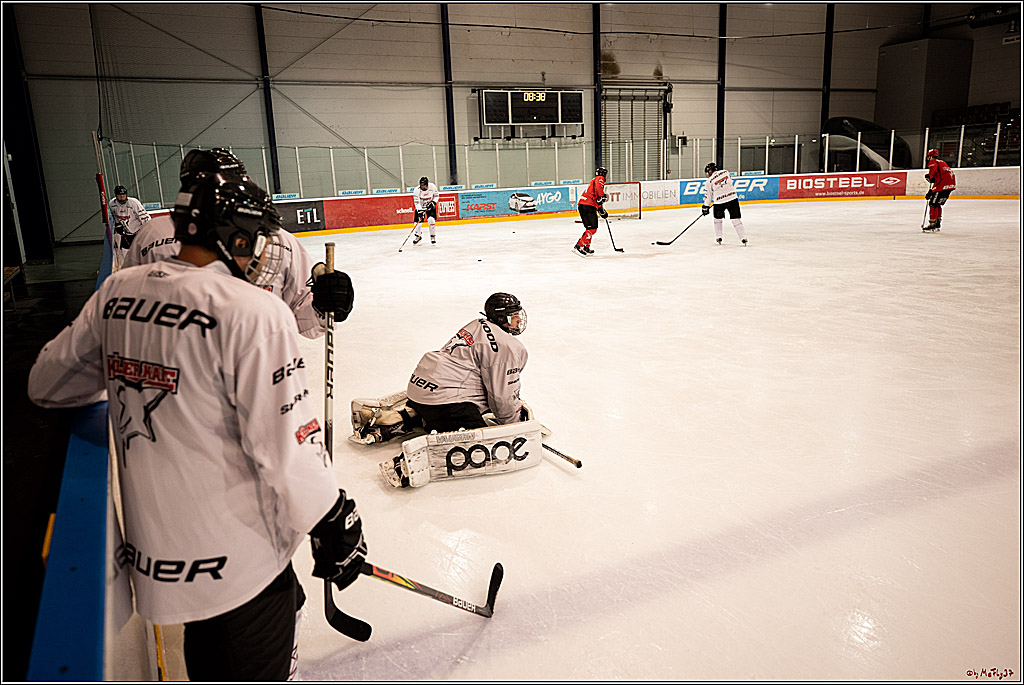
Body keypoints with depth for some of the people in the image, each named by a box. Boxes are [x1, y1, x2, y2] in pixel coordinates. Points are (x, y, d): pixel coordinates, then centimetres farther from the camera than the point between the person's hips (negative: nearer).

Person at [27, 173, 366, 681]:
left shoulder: (116, 293, 0)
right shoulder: (252, 311, -22)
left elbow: (47, 384, 12)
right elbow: (286, 444, -22)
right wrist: (333, 524, -9)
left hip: (152, 545, 7)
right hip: (240, 556, -6)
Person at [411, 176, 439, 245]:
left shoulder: (432, 187, -18)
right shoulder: (417, 190, -23)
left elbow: (436, 195, -2)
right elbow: (416, 202, -25)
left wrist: (433, 202, -18)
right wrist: (420, 210, -36)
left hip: (430, 206, 0)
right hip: (420, 207, 0)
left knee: (431, 220, -20)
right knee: (418, 222, -5)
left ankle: (433, 237, -3)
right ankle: (417, 236, 24)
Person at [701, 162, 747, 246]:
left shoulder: (710, 181, -4)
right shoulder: (725, 172, 5)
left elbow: (708, 195, 0)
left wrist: (706, 206, 10)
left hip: (720, 202, -2)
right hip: (733, 198, 3)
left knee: (718, 218, 21)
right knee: (735, 219, 5)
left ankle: (718, 237, 22)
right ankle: (743, 237, -1)